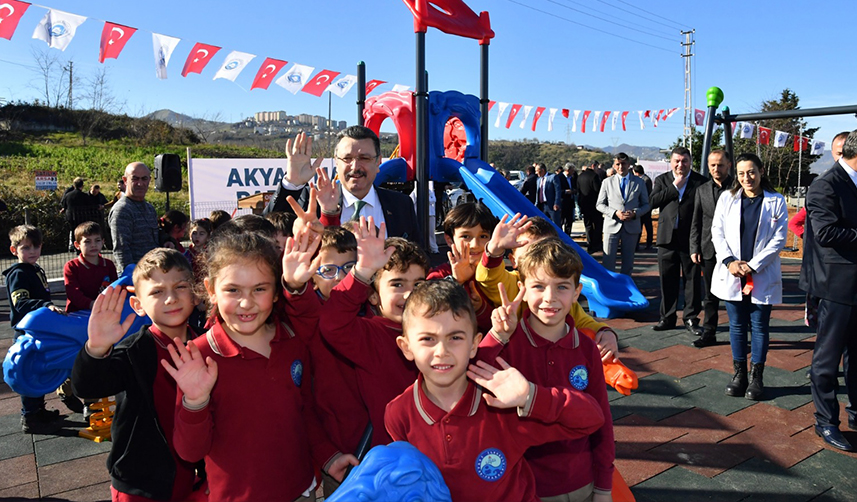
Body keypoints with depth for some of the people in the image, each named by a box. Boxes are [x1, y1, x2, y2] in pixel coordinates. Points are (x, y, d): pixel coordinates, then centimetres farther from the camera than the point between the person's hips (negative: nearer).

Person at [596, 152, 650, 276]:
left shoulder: (639, 182, 6)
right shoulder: (607, 182, 5)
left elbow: (646, 204, 9)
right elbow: (599, 204, 5)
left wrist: (635, 213, -12)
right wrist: (615, 213, -12)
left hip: (632, 226, 1)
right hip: (612, 226, -1)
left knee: (628, 261, 10)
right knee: (608, 261, -3)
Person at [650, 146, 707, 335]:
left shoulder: (700, 181, 2)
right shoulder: (662, 180, 9)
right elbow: (653, 201, -6)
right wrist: (675, 186, -8)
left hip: (690, 238, -2)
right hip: (667, 237, 2)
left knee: (692, 280, 4)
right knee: (667, 280, 8)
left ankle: (691, 318, 15)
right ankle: (667, 318, 18)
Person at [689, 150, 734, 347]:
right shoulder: (702, 190, 11)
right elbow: (696, 222, 11)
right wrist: (694, 248, 3)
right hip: (709, 251, 3)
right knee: (710, 294, 10)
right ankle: (708, 333, 18)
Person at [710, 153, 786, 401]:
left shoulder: (776, 201, 0)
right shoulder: (727, 198, 5)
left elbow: (779, 239, -4)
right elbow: (717, 232, 2)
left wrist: (753, 266, -12)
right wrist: (729, 261, -11)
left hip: (762, 276, -1)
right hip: (732, 274, 2)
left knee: (759, 326, 5)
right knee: (737, 324, 9)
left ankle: (757, 377, 16)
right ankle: (739, 374, 20)